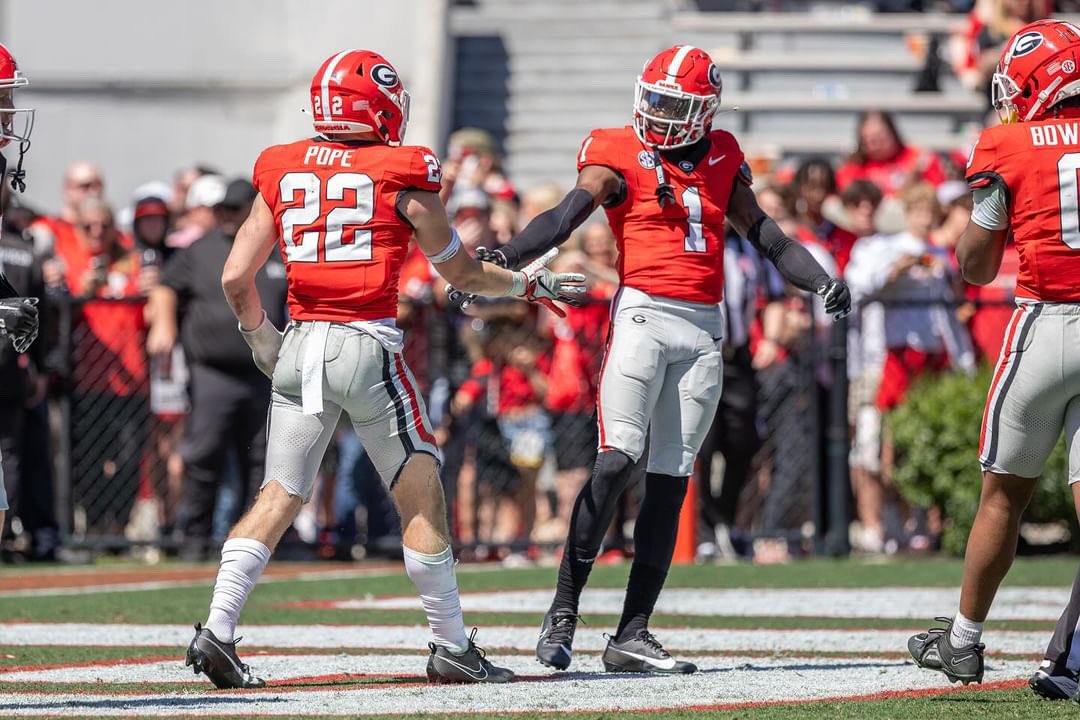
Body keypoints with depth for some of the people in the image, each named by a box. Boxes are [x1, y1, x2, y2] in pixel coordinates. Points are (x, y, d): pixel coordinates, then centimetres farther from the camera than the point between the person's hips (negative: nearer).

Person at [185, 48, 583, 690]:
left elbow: (236, 278, 6)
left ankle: (217, 630, -5)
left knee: (279, 496, 8)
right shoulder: (402, 175, -2)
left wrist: (261, 337, 24)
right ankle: (451, 647, 10)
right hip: (369, 346, -4)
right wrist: (529, 285, 24)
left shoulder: (281, 172, 8)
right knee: (422, 495, 6)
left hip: (301, 348, 4)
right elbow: (462, 273, 7)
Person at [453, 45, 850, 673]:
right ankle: (563, 614, -12)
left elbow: (765, 235, 18)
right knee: (617, 461, -17)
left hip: (704, 327, 5)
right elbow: (568, 215, -13)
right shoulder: (620, 156, 0)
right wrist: (502, 259, -30)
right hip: (644, 313, -5)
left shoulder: (721, 159, 15)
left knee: (671, 479, 4)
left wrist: (823, 282, 5)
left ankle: (633, 635, 6)